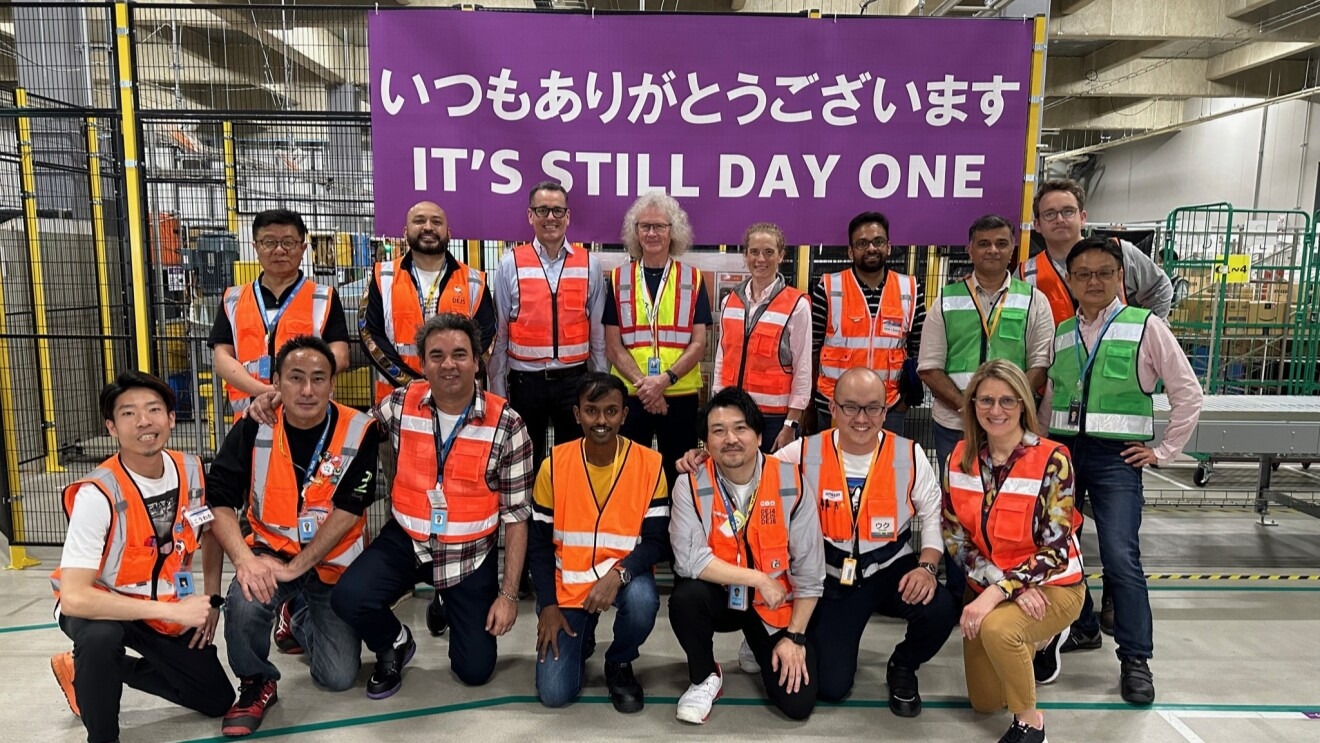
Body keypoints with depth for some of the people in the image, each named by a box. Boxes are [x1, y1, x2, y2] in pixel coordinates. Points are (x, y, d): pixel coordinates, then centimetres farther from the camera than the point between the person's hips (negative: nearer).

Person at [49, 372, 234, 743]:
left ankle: (100, 667, 25)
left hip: (169, 607, 5)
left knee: (217, 700, 7)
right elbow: (74, 598, -34)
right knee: (101, 636, -40)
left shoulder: (192, 472, -13)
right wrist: (173, 611, -35)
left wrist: (210, 601, -1)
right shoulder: (97, 494, -29)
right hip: (102, 606, -5)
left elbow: (211, 531, 7)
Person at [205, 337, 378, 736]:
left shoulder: (360, 431, -16)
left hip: (334, 561, 0)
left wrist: (295, 567, -21)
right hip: (271, 552, 1)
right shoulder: (253, 428, -10)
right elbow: (220, 500, -11)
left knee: (339, 677, -4)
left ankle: (305, 622, 32)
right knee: (244, 602, -33)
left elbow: (347, 511, -17)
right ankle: (257, 684, 0)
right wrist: (244, 559, -26)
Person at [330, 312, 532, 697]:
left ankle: (451, 610, 36)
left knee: (476, 670, 1)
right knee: (347, 598, -25)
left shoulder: (506, 425, -14)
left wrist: (509, 594, -10)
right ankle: (394, 644, 11)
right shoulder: (399, 405, -8)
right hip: (405, 541, 2)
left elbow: (516, 515, -9)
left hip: (470, 553, -1)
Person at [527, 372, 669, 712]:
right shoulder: (554, 465, -9)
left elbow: (657, 540, -11)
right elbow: (539, 543, -1)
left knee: (643, 600, -36)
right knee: (554, 693, -11)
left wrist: (619, 573, -29)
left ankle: (619, 663, 0)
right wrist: (548, 605, -9)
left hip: (625, 575, 0)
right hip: (568, 584, 1)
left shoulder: (649, 464, -12)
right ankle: (582, 637, 25)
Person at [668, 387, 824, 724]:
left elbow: (810, 571, -9)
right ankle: (706, 677, -2)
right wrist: (759, 579, -24)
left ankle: (760, 651, 25)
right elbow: (689, 559, -26)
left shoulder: (791, 483, -15)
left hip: (776, 605, 1)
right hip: (719, 596, 0)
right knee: (685, 597, -34)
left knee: (798, 703, -11)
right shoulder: (691, 485, -16)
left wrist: (794, 637, -9)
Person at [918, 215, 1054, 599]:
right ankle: (957, 596, 23)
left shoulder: (1033, 300, 5)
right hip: (954, 426, 1)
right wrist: (967, 406, -11)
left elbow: (1041, 365, 0)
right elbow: (929, 367, 1)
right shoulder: (947, 301, 5)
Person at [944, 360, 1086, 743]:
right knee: (984, 703, 9)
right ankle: (1038, 642, 37)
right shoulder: (960, 458, -7)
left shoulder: (1052, 459, -20)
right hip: (987, 588, 5)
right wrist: (1011, 585, -19)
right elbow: (956, 538, -6)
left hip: (1051, 585, -5)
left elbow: (1055, 550, -21)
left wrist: (997, 593, -30)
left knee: (998, 628, -37)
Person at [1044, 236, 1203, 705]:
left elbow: (1188, 393, -1)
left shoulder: (1145, 327, -2)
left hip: (1115, 456, -4)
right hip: (1062, 450, 5)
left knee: (1121, 557, -11)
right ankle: (1081, 627, 30)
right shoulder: (1060, 333, 10)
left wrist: (1163, 451, -2)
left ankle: (1135, 659, 5)